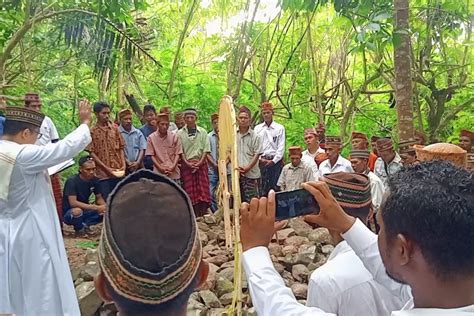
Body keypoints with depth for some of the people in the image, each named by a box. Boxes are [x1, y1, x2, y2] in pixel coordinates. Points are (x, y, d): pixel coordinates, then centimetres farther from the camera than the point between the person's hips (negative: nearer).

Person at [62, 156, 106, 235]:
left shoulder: (95, 180, -6)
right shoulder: (72, 181, -22)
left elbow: (99, 198, 3)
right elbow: (73, 203, -31)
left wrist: (104, 206, -21)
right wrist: (95, 207, -35)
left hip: (85, 210, 5)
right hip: (69, 214, -5)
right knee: (77, 211, -39)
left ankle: (84, 224, -4)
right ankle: (79, 229, -9)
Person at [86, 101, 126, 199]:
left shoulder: (114, 129, 7)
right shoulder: (92, 132, -3)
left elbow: (121, 148, 10)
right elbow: (92, 153, -5)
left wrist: (123, 165, -3)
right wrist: (106, 168, -11)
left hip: (119, 172, 3)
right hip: (103, 174, -3)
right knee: (106, 201, 2)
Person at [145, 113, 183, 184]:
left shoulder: (174, 136, 2)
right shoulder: (151, 138, 0)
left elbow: (177, 154, 4)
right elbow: (152, 155, 1)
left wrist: (172, 167, -9)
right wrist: (160, 168, -9)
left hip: (174, 173, 1)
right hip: (158, 173, -1)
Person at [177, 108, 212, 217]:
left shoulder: (202, 132, 6)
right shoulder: (180, 133, 4)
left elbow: (206, 150, 3)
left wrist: (199, 163, -9)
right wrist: (188, 163, -10)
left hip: (201, 164, 1)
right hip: (186, 165, -1)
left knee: (203, 190, -2)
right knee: (189, 192, -1)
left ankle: (203, 215, 4)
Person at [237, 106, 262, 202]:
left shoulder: (255, 136, 1)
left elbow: (257, 154, -2)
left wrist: (248, 168, -14)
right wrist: (236, 167, -7)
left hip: (251, 174, -2)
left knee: (251, 201, -2)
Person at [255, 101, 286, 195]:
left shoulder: (280, 128, 6)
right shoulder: (257, 128, 13)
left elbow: (281, 147, 1)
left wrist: (274, 160, -8)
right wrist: (260, 158, -6)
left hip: (275, 161, -1)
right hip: (261, 161, 2)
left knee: (275, 187, -4)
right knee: (262, 188, 0)